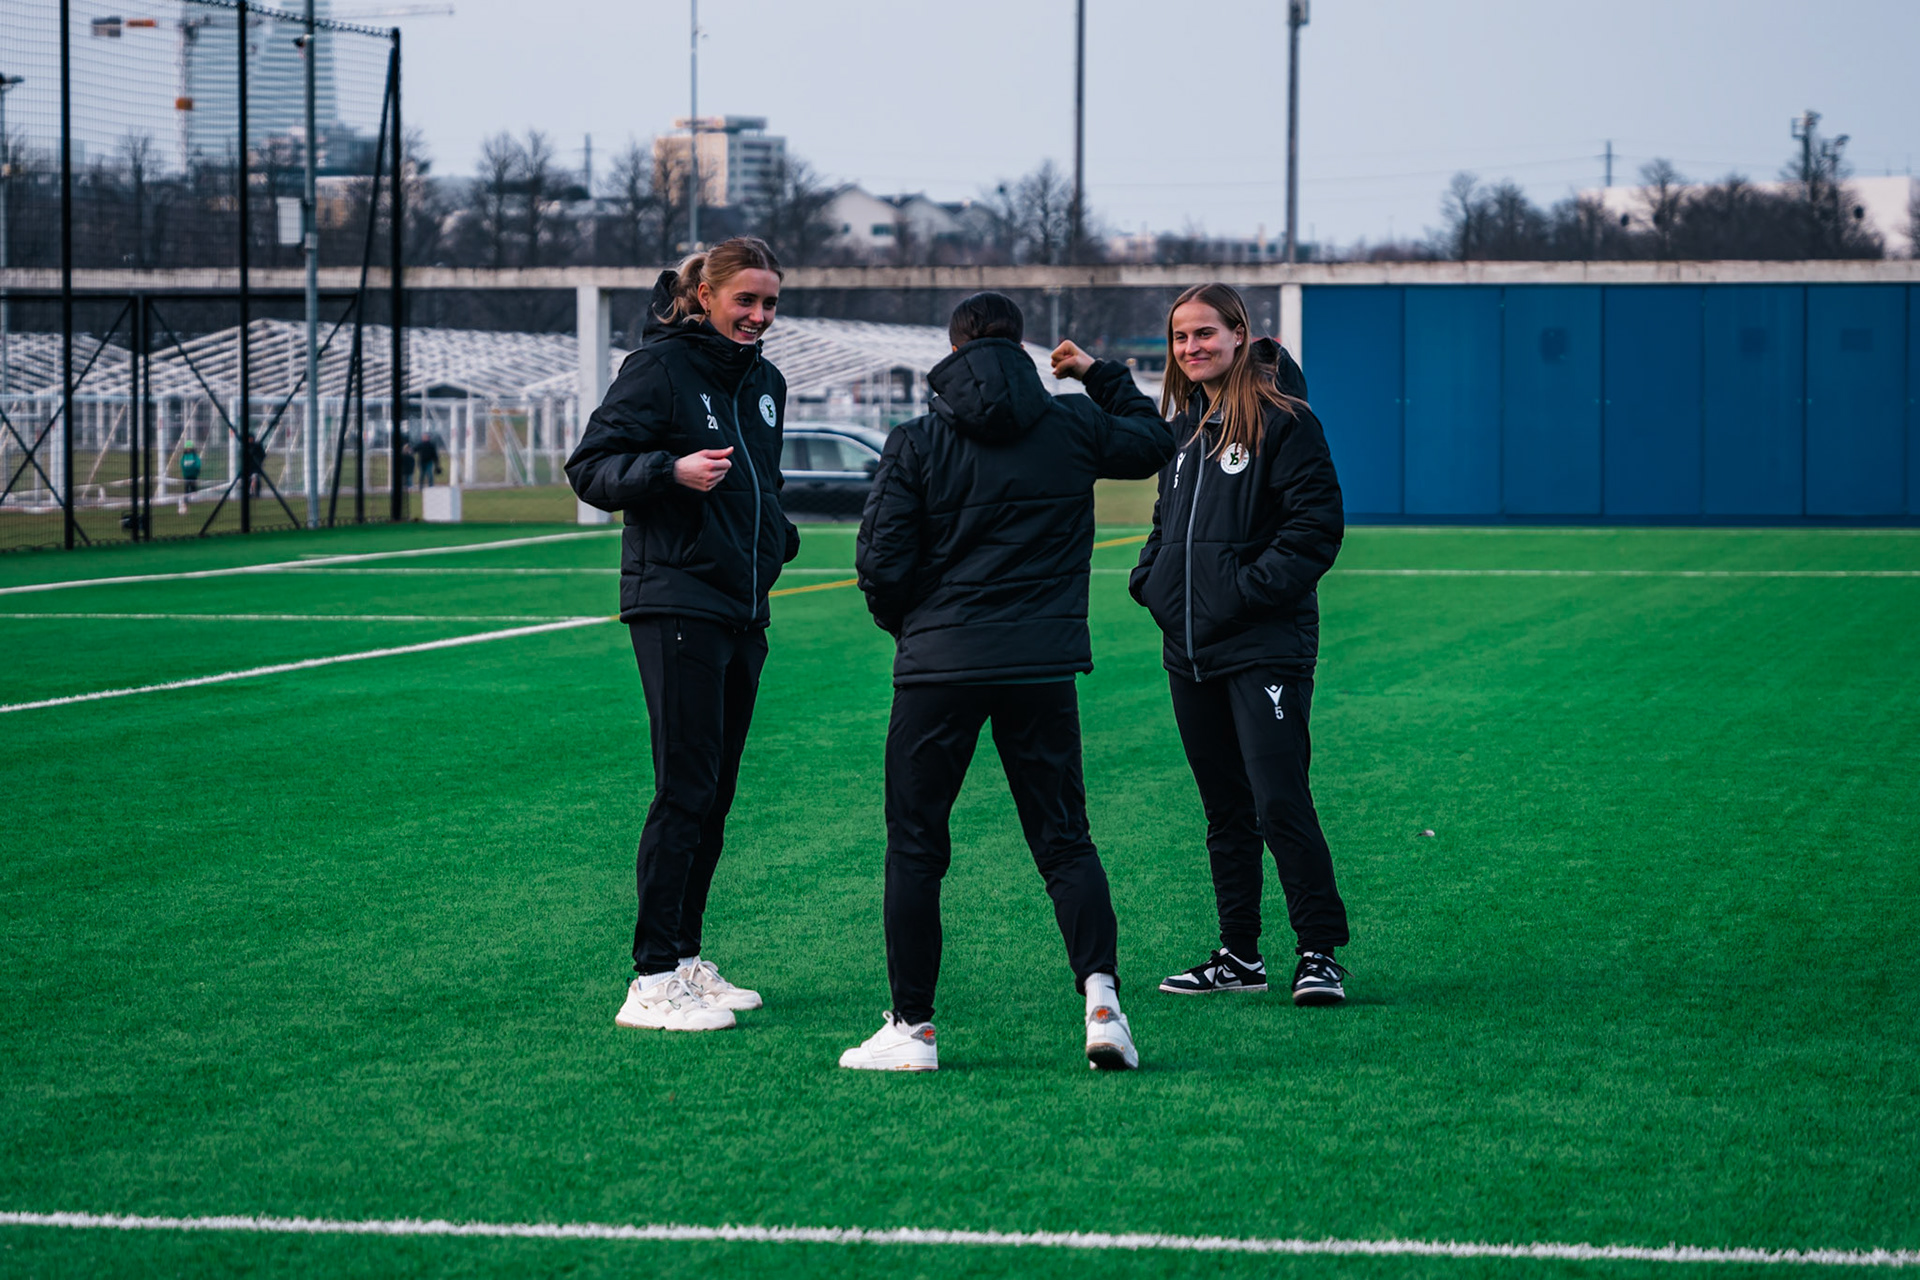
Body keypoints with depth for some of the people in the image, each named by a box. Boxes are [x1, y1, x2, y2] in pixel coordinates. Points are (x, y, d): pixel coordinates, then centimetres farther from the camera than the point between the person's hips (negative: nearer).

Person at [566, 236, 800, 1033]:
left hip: (742, 609, 8)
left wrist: (776, 537, 14)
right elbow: (590, 469, -10)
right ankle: (652, 981, -9)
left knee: (716, 794, 10)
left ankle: (687, 960, 18)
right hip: (676, 602, -8)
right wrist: (673, 470, -25)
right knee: (685, 791, -11)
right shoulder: (658, 367, -7)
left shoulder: (764, 383, 16)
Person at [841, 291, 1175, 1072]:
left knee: (915, 846, 7)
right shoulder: (1074, 427, 3)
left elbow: (881, 567, -6)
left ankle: (911, 1027, 7)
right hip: (1043, 668, 2)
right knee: (1064, 839, 9)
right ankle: (1100, 994, -9)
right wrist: (1104, 376, 35)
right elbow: (1155, 442, 23)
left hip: (938, 664, -2)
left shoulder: (915, 444, -3)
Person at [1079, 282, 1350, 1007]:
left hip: (1265, 646, -8)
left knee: (1280, 803, -13)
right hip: (1190, 648, 8)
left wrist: (1253, 587, -18)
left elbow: (1316, 523, -12)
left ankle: (1320, 953, -6)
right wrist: (1150, 579, 10)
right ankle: (1238, 955, 18)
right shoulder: (1185, 428, 16)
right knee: (1224, 810, 12)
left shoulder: (1282, 421, -7)